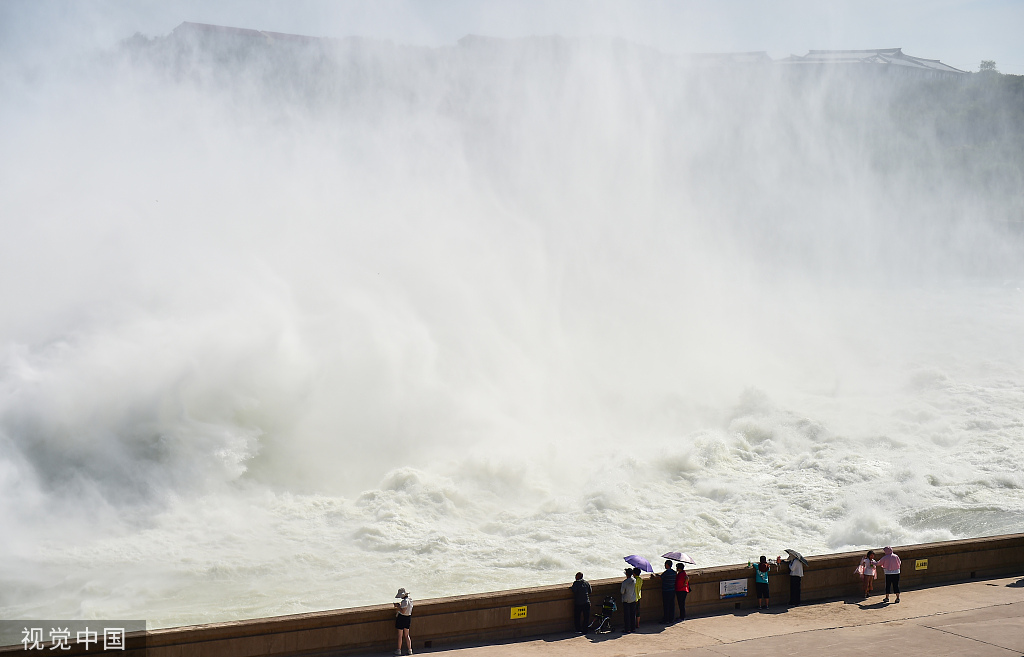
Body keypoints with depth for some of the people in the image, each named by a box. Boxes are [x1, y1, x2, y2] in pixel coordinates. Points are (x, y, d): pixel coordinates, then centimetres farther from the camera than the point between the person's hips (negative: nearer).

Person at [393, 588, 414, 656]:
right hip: (408, 617, 8)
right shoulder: (410, 599, 5)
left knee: (400, 635, 5)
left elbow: (403, 611, -24)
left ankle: (399, 650, 14)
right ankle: (410, 650, 15)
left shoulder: (405, 601, -22)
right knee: (407, 635, 15)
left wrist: (398, 606, -14)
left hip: (402, 617, -8)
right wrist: (399, 605, 10)